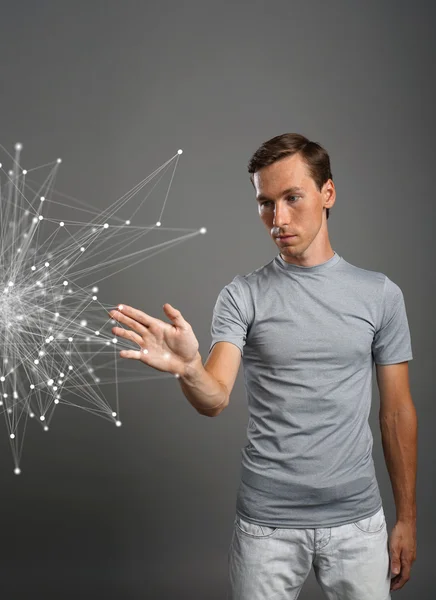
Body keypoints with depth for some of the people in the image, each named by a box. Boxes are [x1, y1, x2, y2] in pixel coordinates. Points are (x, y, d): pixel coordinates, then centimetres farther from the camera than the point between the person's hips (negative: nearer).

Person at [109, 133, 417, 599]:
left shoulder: (380, 294, 0)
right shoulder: (242, 296, -5)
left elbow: (397, 411, 4)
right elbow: (214, 399, -16)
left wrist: (407, 518, 5)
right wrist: (188, 368, -38)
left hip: (358, 522, 1)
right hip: (266, 524, -1)